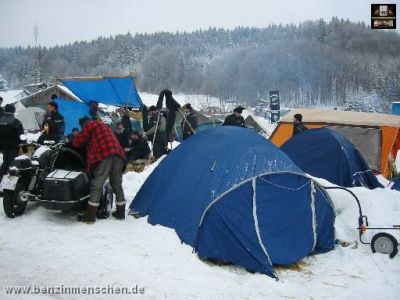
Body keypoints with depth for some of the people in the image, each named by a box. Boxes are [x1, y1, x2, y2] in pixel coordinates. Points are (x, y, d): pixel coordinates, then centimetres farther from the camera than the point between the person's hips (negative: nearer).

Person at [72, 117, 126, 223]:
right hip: (118, 155, 7)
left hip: (104, 156, -7)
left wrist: (74, 142, 31)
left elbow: (78, 142, 9)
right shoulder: (105, 126, 34)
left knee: (96, 186, -3)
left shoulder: (90, 125, 11)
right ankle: (121, 212, 20)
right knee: (117, 184, 15)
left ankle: (90, 216, -1)